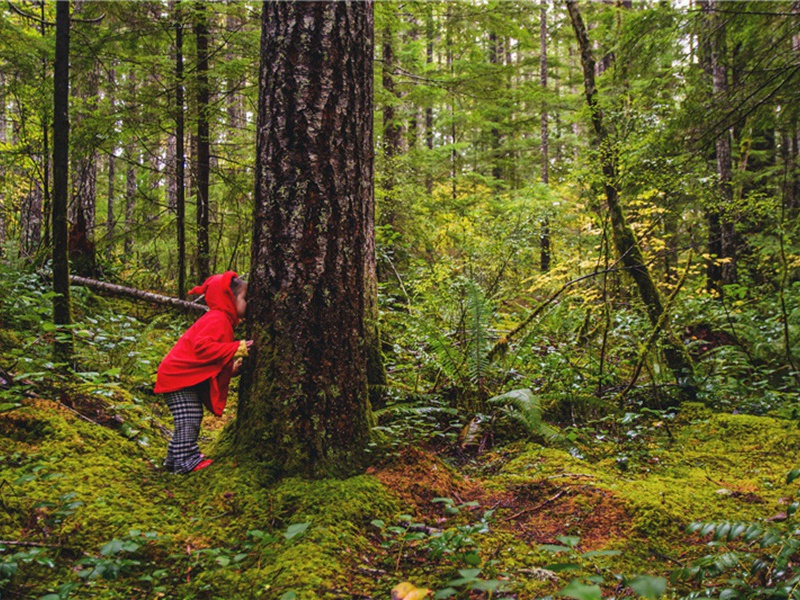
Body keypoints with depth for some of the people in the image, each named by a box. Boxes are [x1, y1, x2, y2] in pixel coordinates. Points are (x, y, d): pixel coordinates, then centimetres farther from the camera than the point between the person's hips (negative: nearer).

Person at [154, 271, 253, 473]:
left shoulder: (222, 320, 15)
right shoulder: (217, 320, -19)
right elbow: (202, 346, -32)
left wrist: (233, 367, -1)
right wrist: (237, 349, -30)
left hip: (188, 376, 11)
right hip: (178, 375, -11)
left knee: (193, 419, 16)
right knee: (188, 420, -10)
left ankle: (175, 458, 26)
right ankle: (185, 462, -4)